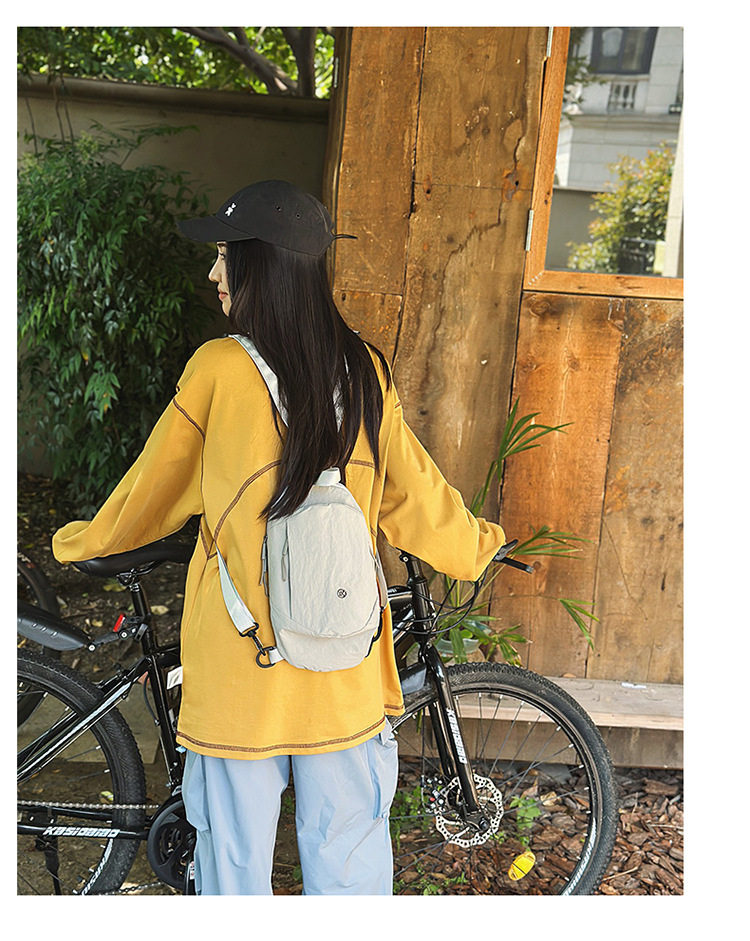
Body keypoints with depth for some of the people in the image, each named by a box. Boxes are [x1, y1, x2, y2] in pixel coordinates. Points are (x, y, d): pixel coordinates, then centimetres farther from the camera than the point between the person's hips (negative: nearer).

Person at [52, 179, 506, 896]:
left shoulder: (218, 369, -12)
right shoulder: (365, 372, -3)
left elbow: (153, 489, 1)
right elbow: (413, 494, 6)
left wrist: (79, 541, 21)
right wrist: (477, 546, 26)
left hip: (240, 660, -3)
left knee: (235, 861, 16)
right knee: (348, 861, 19)